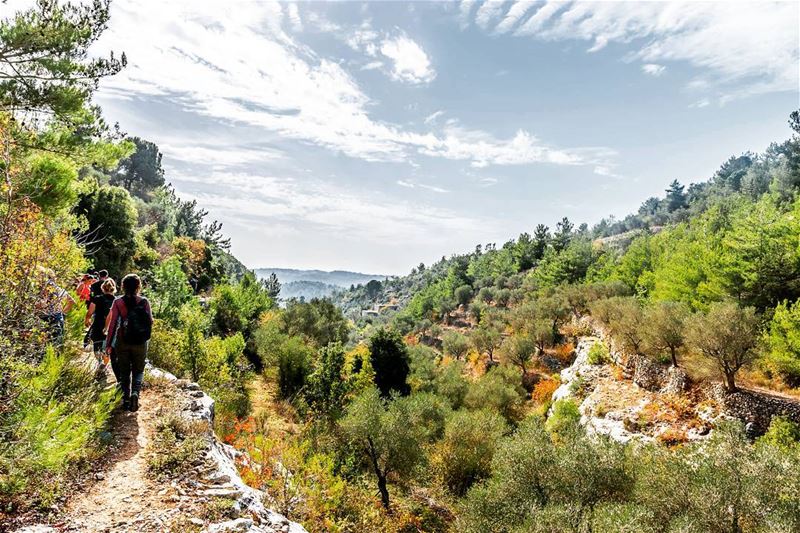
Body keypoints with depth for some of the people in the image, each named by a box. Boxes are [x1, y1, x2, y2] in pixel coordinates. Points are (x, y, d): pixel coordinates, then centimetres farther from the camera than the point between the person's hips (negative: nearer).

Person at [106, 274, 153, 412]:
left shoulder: (118, 302, -7)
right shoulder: (144, 302, -8)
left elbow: (112, 324, -6)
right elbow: (150, 322, -5)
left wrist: (108, 344, 0)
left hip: (122, 342, 0)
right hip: (140, 343, 0)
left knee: (124, 372, 16)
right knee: (138, 371, 14)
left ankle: (126, 398, 16)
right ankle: (135, 392, -8)